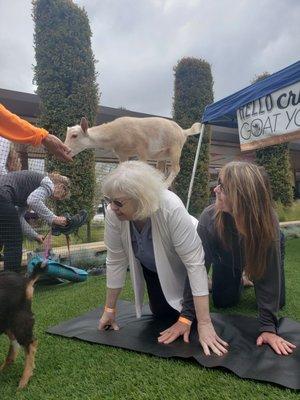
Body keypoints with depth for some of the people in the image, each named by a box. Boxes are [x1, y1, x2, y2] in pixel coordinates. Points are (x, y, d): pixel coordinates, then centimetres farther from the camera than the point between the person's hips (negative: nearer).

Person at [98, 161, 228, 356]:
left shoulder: (171, 208, -42)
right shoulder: (114, 214, -29)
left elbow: (194, 261, -40)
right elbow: (116, 261, -19)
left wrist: (204, 323, -40)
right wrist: (110, 309, -12)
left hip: (186, 257, -2)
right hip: (153, 264, 3)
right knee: (162, 313, 7)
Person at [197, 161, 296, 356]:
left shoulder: (268, 222, -41)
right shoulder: (209, 218, -40)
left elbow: (269, 274, -34)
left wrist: (268, 327, -35)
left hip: (259, 249, 0)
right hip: (228, 258, 1)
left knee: (276, 302, 1)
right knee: (223, 301, 1)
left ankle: (245, 276, 31)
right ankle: (239, 279, 33)